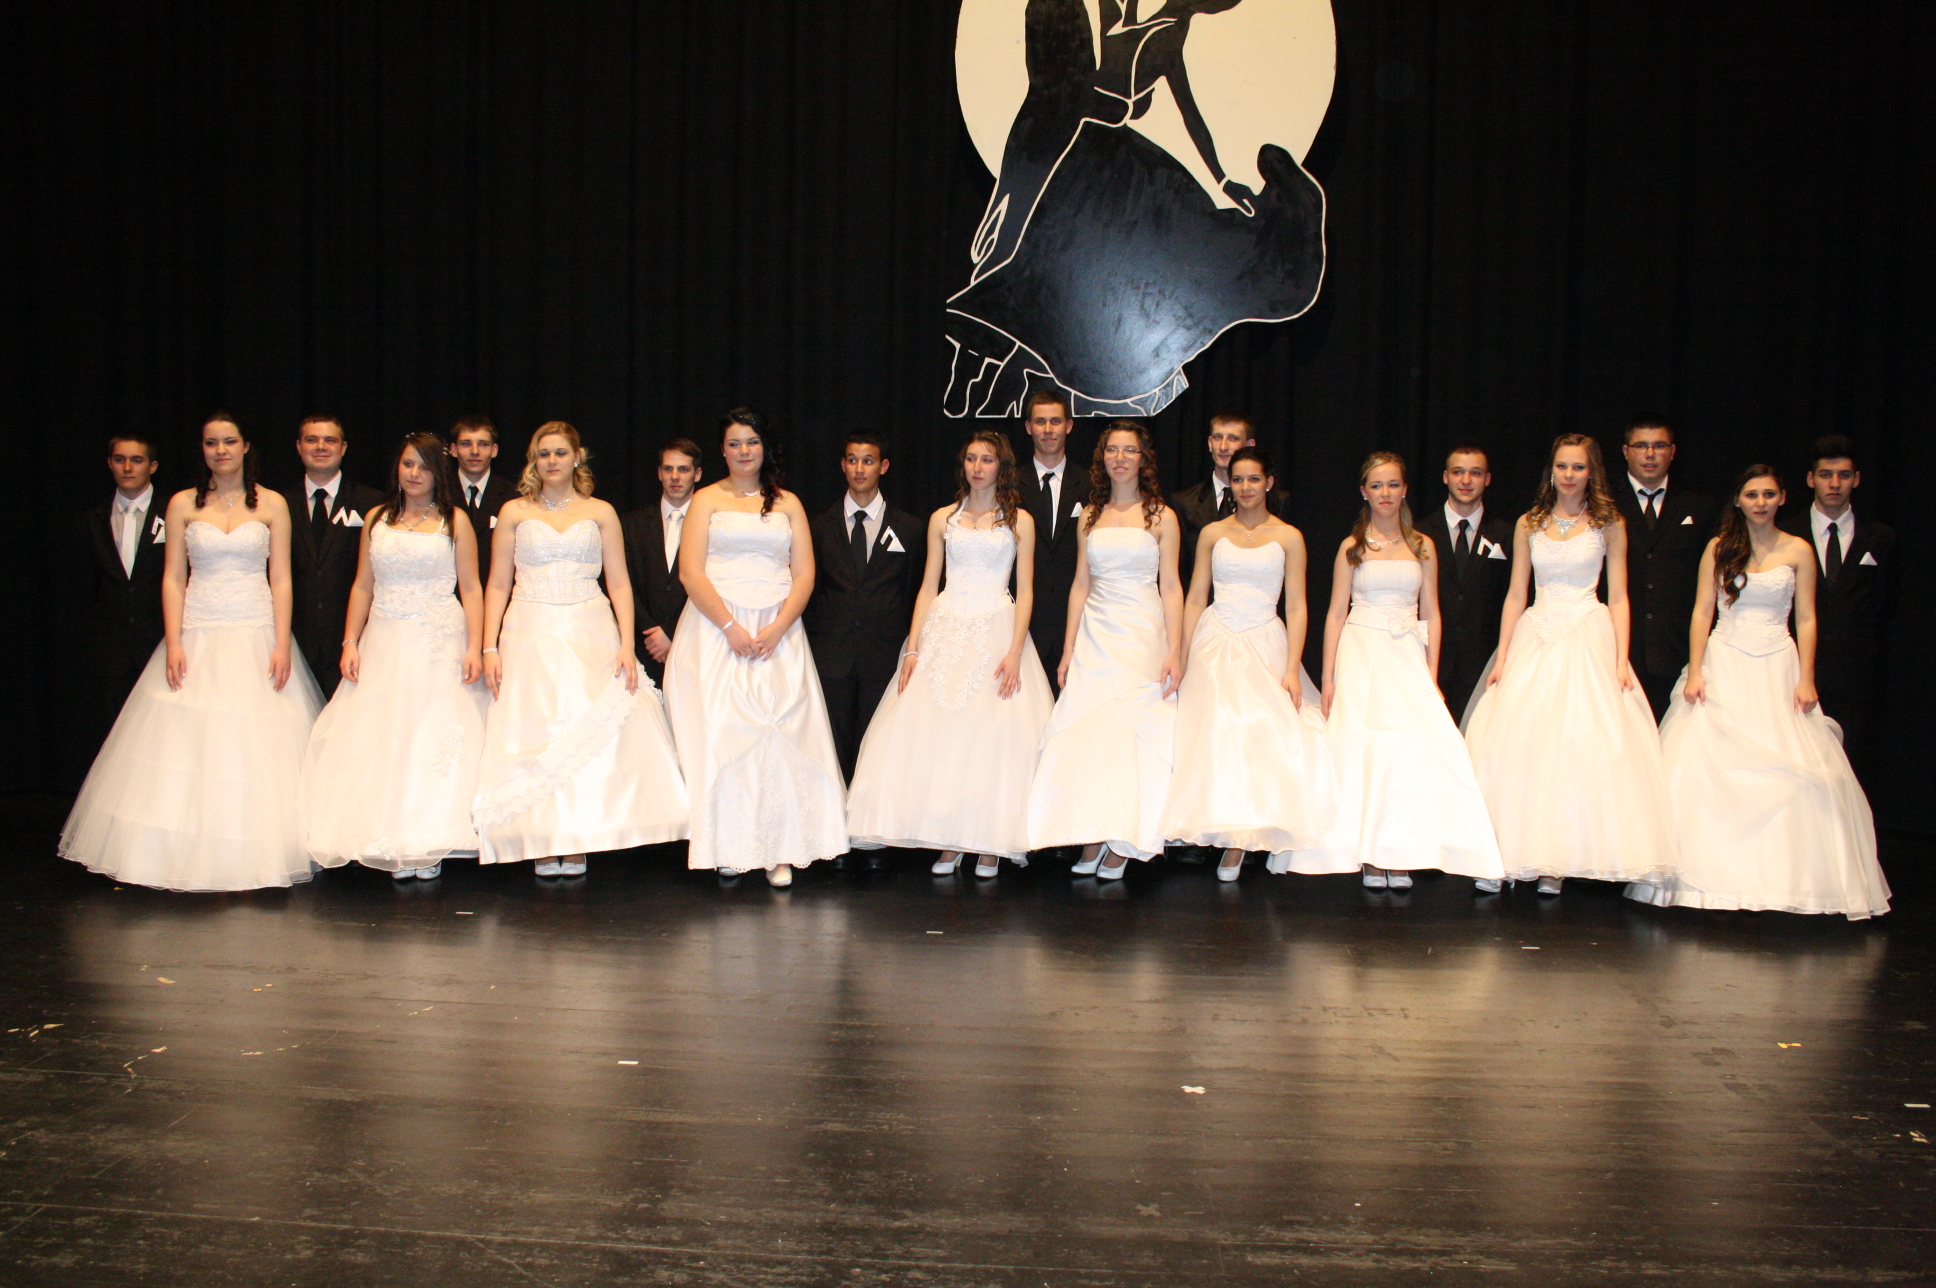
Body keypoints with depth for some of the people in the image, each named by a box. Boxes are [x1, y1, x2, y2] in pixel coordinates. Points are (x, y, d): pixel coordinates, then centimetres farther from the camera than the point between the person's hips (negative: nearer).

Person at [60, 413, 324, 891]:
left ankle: (254, 857, 5)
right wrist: (173, 644, -6)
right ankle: (189, 856, 3)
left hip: (257, 637, -1)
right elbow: (173, 578, 4)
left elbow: (281, 579, 2)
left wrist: (282, 645, -7)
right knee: (189, 743, -2)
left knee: (257, 750, -1)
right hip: (198, 637, 1)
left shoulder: (271, 505, 5)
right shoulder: (183, 505, 6)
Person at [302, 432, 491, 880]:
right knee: (380, 740, -1)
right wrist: (350, 643, 2)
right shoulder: (377, 518, 12)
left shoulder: (455, 520, 3)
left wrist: (475, 648, -10)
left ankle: (429, 846, 2)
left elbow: (471, 588, -1)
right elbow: (363, 586, 12)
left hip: (440, 644, -3)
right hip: (384, 644, 3)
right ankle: (394, 847, 5)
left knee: (435, 736, -5)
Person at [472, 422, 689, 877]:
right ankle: (544, 844, 3)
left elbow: (620, 585, 6)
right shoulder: (514, 512, 9)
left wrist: (627, 645, -6)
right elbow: (497, 586, 8)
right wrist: (489, 648, -2)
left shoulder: (600, 513, 9)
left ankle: (578, 841, 2)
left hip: (591, 635, 0)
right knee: (534, 736, -4)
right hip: (531, 635, 0)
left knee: (591, 734, -6)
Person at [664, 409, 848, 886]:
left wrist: (778, 628, -9)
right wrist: (731, 627, -13)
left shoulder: (788, 503, 14)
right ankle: (727, 847, -1)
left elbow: (804, 574, 6)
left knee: (780, 734, -7)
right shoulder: (707, 500, 8)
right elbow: (691, 572, -2)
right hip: (716, 629, -1)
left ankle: (779, 851, -5)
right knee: (721, 733, -7)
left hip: (777, 632, 1)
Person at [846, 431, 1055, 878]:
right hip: (946, 632, 2)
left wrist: (1015, 651, -12)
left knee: (993, 736, -6)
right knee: (936, 734, -4)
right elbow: (928, 587, 10)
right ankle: (948, 842, 3)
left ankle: (990, 844, 3)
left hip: (997, 630, -2)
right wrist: (914, 648, 0)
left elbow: (1025, 591, 1)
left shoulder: (1019, 520, 5)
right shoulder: (943, 519, 11)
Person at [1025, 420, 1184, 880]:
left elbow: (1171, 588, 0)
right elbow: (1080, 586, 12)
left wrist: (1174, 652, -8)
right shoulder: (1090, 516, 11)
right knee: (1087, 734, -3)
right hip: (1095, 635, 3)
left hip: (1141, 636, -3)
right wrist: (1068, 650, 7)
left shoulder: (1160, 516, 3)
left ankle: (1122, 844, 2)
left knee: (1131, 731, -6)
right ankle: (1091, 841, 4)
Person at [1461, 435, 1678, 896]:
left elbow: (1618, 598, 2)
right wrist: (1501, 659, 3)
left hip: (1589, 639, -2)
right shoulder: (1529, 524, 10)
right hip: (1534, 640, 2)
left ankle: (1557, 863, -1)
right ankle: (1501, 860, -1)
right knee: (1517, 747, -6)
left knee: (1581, 748, -8)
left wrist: (1622, 661, -7)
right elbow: (1516, 595, 10)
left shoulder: (1608, 525, 5)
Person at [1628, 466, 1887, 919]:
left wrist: (1806, 679, -2)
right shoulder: (1719, 548, 5)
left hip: (1776, 668, 0)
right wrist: (1694, 673, -5)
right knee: (1710, 767, -8)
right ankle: (1721, 873, 1)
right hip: (1724, 665, 0)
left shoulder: (1798, 551, 5)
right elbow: (1702, 612, 3)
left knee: (1788, 773, -7)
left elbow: (1806, 619, 5)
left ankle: (1775, 875, 4)